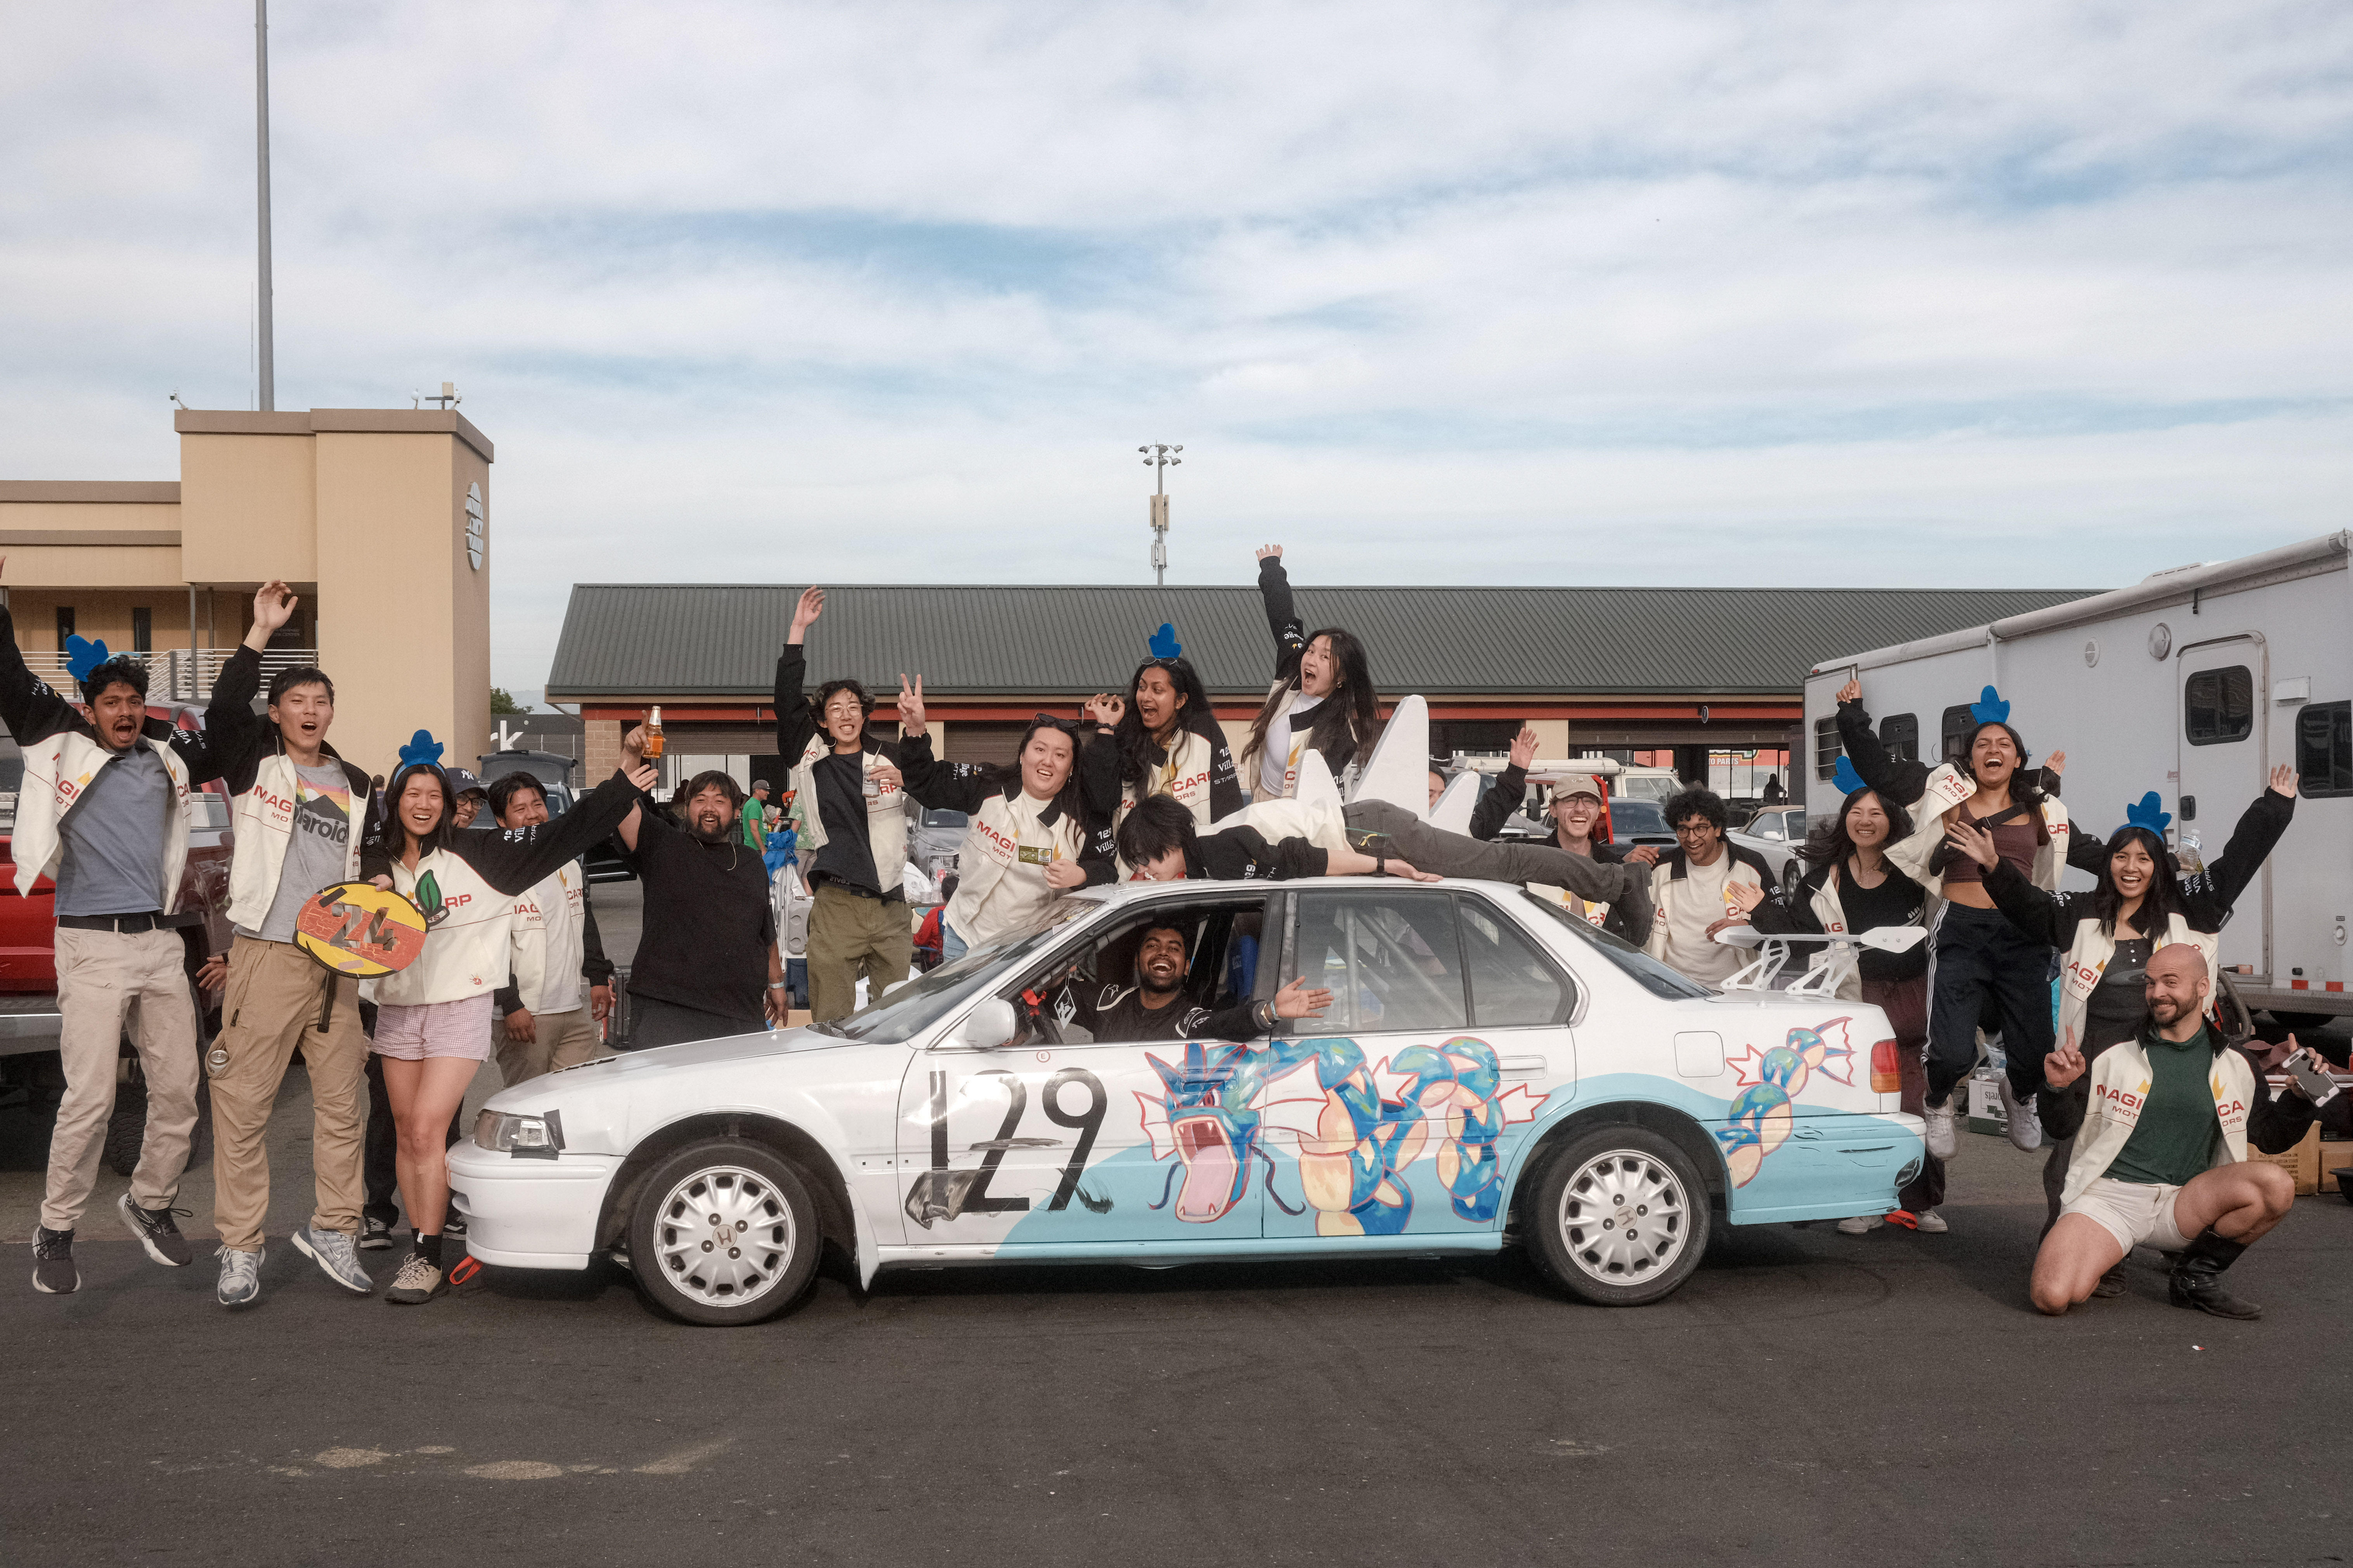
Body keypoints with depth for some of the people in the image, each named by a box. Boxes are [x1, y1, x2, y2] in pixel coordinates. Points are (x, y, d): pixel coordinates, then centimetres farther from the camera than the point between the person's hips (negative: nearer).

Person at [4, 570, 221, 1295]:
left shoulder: (167, 754, 13)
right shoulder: (61, 745, 2)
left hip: (161, 942, 5)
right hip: (94, 944, -5)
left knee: (178, 1089, 8)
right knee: (89, 1098, -7)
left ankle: (150, 1204, 29)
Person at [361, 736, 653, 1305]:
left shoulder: (478, 853, -6)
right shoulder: (376, 865, 7)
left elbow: (563, 833, -10)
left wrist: (624, 785, -13)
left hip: (460, 1007, -4)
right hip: (397, 1007, 5)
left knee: (427, 1130, -12)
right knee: (407, 1134, 8)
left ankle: (428, 1260, -5)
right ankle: (419, 1252, 18)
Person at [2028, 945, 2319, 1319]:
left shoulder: (2233, 1066, 8)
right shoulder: (2114, 1050, 0)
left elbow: (2270, 1137, 18)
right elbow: (2063, 1128, 4)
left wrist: (2299, 1097, 0)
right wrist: (2059, 1089, -17)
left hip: (2182, 1204, 3)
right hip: (2108, 1196, -3)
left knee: (2276, 1187, -25)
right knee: (2053, 1297, -27)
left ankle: (2196, 1277, -2)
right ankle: (2103, 1253, 10)